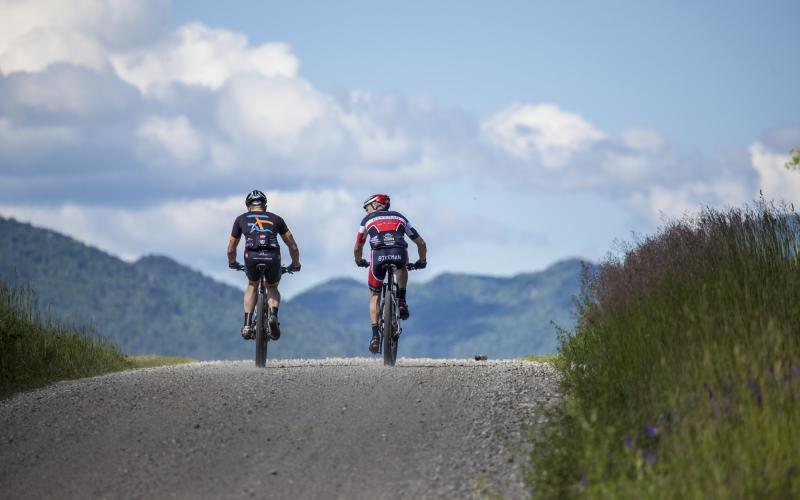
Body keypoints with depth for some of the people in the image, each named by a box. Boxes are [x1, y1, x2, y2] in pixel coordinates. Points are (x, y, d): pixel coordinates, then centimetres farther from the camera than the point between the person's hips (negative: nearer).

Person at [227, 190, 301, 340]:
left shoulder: (241, 219, 26)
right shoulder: (275, 218, 26)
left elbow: (231, 249, 32)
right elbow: (293, 247, 25)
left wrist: (232, 263, 51)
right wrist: (295, 264, 42)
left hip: (251, 257, 0)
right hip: (272, 258, 0)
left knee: (252, 285, 31)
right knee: (272, 288, 29)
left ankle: (247, 325, 16)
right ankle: (273, 315, -2)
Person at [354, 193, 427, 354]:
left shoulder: (368, 219, 27)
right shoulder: (400, 217, 31)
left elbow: (357, 248, 33)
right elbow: (421, 243, 32)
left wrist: (359, 261, 54)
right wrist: (422, 261, 49)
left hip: (378, 256, -1)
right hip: (400, 255, 1)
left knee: (375, 295, 20)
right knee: (401, 266, 40)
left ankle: (375, 336, 8)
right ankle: (401, 302, 23)